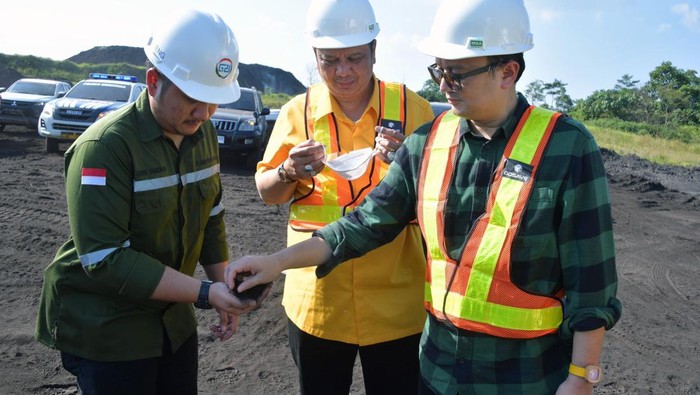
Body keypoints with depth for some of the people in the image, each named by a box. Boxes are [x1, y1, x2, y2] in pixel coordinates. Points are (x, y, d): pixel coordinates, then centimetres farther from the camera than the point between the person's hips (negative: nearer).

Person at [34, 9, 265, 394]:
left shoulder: (203, 134, 0)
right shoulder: (105, 146, -23)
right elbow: (105, 260, -27)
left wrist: (224, 290, 2)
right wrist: (205, 294, -28)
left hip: (172, 315, 7)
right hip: (104, 327, -6)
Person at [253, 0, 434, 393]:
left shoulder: (412, 107, -4)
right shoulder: (298, 111, 0)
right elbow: (267, 193, 6)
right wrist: (289, 173, -16)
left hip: (396, 301, -1)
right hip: (316, 299, 2)